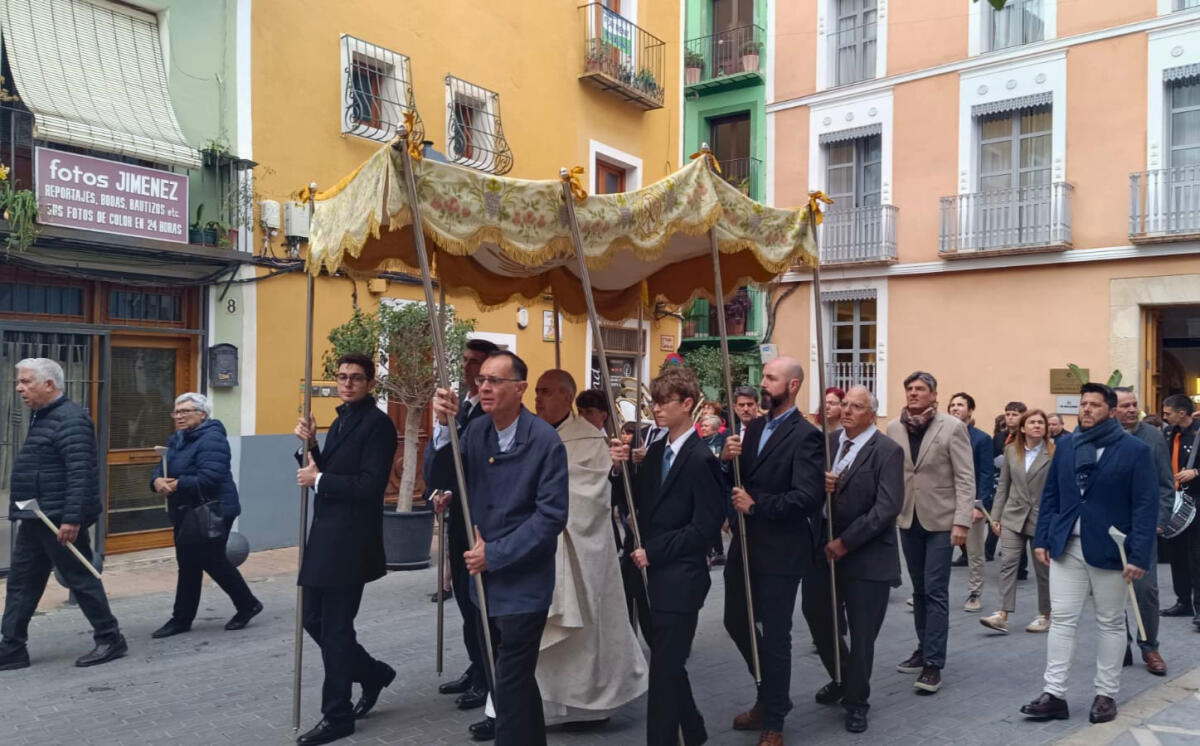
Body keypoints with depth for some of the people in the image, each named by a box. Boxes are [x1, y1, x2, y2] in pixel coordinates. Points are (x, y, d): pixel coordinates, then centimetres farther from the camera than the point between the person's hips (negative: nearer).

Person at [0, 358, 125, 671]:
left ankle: (110, 640, 11)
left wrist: (71, 519, -29)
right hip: (34, 519, 10)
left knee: (81, 579, 0)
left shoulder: (70, 419, -17)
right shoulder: (41, 417, 15)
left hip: (59, 519, -10)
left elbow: (79, 474, -25)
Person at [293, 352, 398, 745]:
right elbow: (328, 474, 14)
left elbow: (370, 486, -21)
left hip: (350, 540, -9)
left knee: (335, 628, 0)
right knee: (314, 619, 14)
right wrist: (309, 444, -1)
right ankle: (373, 673, 32)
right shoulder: (341, 420, 16)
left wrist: (318, 480, -14)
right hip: (326, 536, 9)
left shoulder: (377, 423, -13)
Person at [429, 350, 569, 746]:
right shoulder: (475, 429, 1)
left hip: (523, 582, -6)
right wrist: (444, 427, -18)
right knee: (498, 669, 22)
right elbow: (442, 482, -4)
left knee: (512, 680, -4)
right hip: (484, 575, 6)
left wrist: (495, 554, -17)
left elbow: (551, 516, -19)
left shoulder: (545, 440, -17)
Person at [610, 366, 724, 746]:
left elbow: (704, 528, -17)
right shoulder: (656, 450, 8)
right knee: (667, 663, 19)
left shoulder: (701, 459, -14)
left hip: (680, 578, -8)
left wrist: (652, 553, -14)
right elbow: (636, 502, 9)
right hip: (653, 573, 8)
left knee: (665, 668, 1)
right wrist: (621, 469, -8)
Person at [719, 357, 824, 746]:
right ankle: (771, 695, 39)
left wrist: (756, 506, -20)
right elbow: (738, 481, 9)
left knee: (775, 635, 5)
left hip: (780, 551, -8)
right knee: (737, 622, 17)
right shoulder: (754, 427, 10)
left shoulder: (806, 435, -14)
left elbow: (809, 497, -24)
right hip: (744, 545, 8)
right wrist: (727, 459, -11)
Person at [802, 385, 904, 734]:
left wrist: (846, 542, -19)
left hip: (867, 555, -5)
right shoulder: (827, 442, 6)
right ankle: (842, 678, 40)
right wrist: (819, 484, -19)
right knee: (816, 615, 13)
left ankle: (856, 701, 26)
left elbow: (888, 506, -19)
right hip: (824, 548, 5)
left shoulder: (887, 451, -10)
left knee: (862, 633, 6)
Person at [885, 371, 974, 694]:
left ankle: (933, 663, 0)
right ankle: (924, 648, 26)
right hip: (908, 519, 4)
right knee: (919, 589, 14)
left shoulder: (953, 427, -8)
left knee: (935, 591, -4)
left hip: (940, 520, -4)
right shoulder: (894, 428, 3)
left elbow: (966, 479, -9)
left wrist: (961, 522, -16)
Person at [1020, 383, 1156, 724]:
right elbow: (1050, 495, 11)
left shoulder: (1135, 449, -6)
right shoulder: (1066, 445, 7)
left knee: (1110, 622, 10)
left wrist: (1139, 555, -15)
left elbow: (1146, 505, -9)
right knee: (1061, 619, 2)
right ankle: (1054, 694, 6)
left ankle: (1106, 694, 21)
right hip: (1066, 546, 3)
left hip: (1109, 549, -3)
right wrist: (1042, 538, 5)